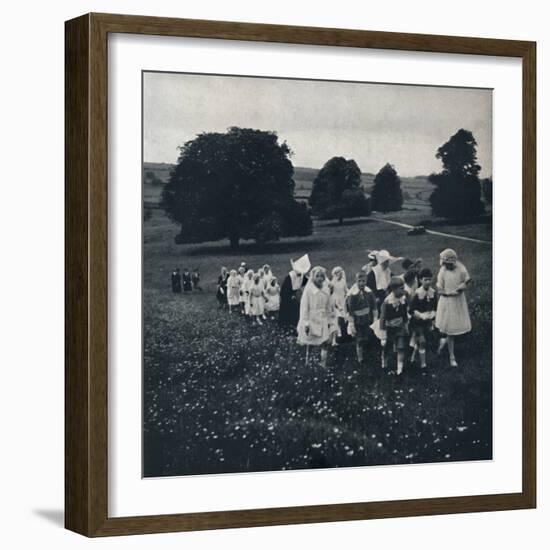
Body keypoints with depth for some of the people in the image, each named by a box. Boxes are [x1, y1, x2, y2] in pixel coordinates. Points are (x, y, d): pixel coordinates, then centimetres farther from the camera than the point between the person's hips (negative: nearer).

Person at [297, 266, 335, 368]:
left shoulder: (326, 290, 3)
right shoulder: (308, 290, -10)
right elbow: (304, 307, -9)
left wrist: (329, 320, 13)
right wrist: (306, 323, -11)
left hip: (323, 321, 4)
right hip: (312, 320, -4)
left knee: (325, 343, -5)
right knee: (309, 345, 3)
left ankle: (323, 365, 1)